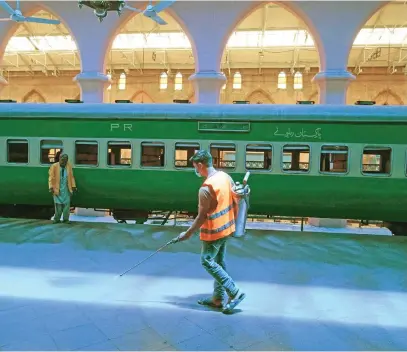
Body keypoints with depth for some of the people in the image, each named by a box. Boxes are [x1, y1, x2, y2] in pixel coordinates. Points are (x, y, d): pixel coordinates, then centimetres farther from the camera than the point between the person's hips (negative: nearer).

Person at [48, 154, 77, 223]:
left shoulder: (69, 165, 4)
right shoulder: (54, 166, -5)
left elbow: (71, 177, 7)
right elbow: (51, 178, -6)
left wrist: (73, 186, 3)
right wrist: (51, 187, -12)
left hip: (66, 188, 2)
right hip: (57, 188, -2)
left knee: (66, 203, 1)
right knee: (58, 204, 2)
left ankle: (65, 219, 8)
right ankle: (57, 219, 13)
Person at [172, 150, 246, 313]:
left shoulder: (206, 188, -25)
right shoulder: (226, 177, 0)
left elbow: (202, 217, -19)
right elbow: (235, 203, 8)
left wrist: (188, 234, -8)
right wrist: (232, 222, 20)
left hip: (213, 232, -9)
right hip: (226, 228, 9)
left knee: (207, 261, 7)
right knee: (219, 262, 17)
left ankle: (234, 292, 6)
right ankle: (218, 298, 28)